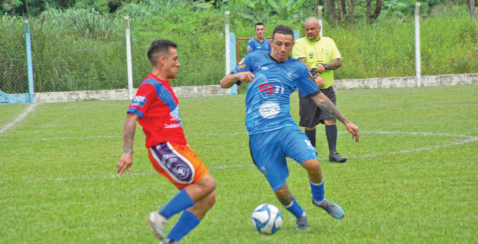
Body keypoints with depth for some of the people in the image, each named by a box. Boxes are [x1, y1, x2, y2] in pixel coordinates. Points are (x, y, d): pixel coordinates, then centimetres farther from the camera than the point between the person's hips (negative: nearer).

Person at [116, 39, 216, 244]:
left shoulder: (163, 85, 19)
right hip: (164, 149, -10)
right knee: (207, 183, -22)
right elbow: (131, 118, -17)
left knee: (207, 199, 5)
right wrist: (128, 152, -26)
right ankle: (161, 217, -13)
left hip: (178, 148, 10)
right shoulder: (150, 87, -10)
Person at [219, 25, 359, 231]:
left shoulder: (298, 69, 12)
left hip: (286, 127, 1)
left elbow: (319, 98, 18)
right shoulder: (255, 59, 9)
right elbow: (224, 84, 11)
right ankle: (300, 217, 26)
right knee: (280, 191, -7)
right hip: (260, 135, -1)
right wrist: (238, 75, -12)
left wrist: (345, 122, 15)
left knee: (312, 163, -26)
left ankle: (319, 200, 6)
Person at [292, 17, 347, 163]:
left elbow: (338, 62, 4)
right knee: (310, 124, 4)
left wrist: (325, 66, -16)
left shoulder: (328, 42, 11)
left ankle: (333, 153, -10)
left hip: (327, 89, 2)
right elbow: (301, 63, -15)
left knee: (330, 119, -10)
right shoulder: (300, 43, -1)